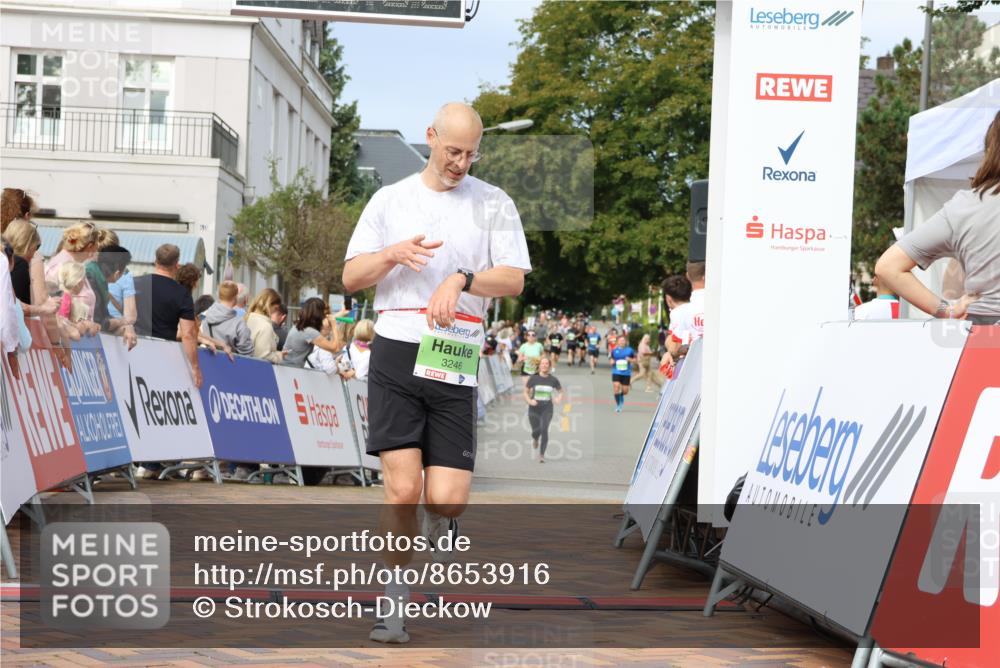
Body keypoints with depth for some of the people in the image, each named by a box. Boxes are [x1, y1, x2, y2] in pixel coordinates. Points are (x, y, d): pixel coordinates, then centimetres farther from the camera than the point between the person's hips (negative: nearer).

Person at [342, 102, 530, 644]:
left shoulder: (493, 203, 8)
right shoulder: (390, 199, 11)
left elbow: (514, 279, 1)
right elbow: (351, 277, 9)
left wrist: (462, 279, -16)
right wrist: (394, 254, -10)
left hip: (454, 361, 0)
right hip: (395, 352, 0)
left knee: (447, 498, -7)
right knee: (402, 489, -11)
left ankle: (439, 524, 31)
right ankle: (396, 592, 9)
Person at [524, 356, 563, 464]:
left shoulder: (553, 380, 0)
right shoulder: (533, 378, -2)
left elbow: (560, 391, 14)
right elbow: (526, 392, 6)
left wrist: (558, 399, -6)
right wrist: (529, 400, -13)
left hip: (547, 409, -1)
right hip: (534, 409, 1)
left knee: (544, 429, -20)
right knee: (536, 431, 6)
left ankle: (541, 455, -12)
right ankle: (535, 439, 47)